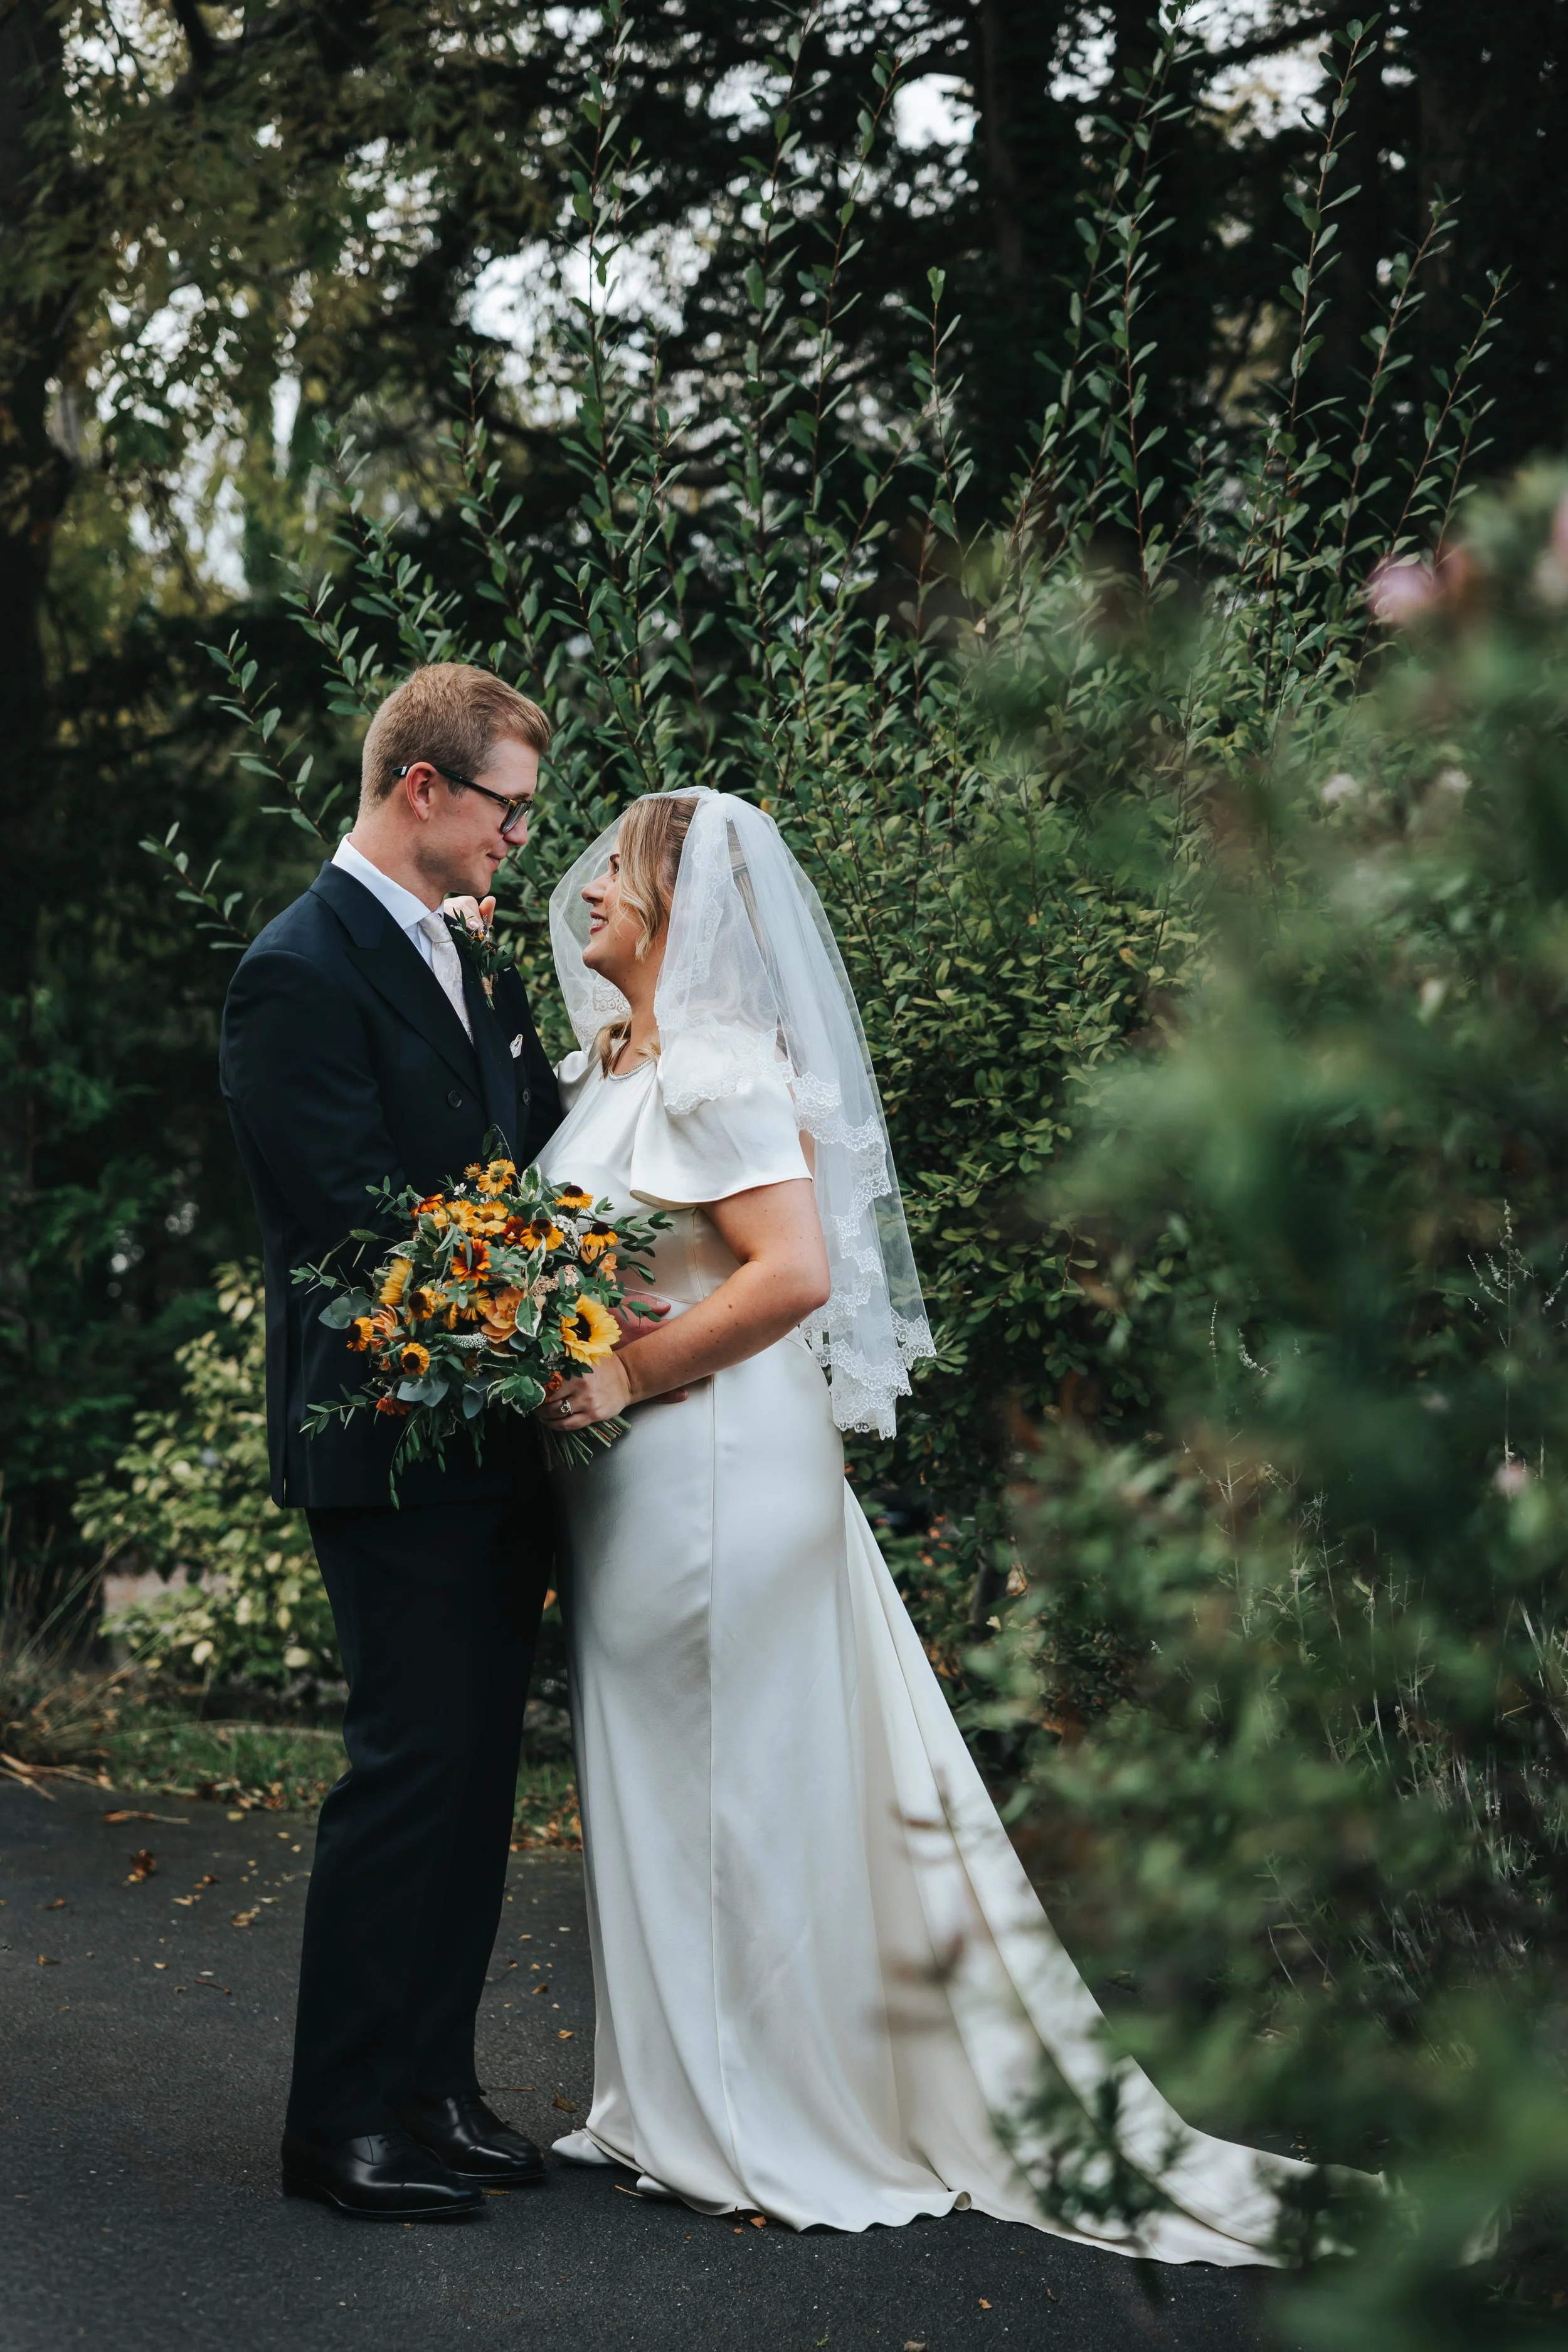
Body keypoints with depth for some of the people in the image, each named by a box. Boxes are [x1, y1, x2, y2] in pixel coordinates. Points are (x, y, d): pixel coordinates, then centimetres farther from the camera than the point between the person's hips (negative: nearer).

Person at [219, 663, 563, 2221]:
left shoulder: (475, 963, 15)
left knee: (478, 1770, 12)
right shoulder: (300, 972, -14)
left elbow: (536, 1153, 17)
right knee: (411, 1768, -4)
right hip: (392, 1447, -9)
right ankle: (341, 2123, 7)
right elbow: (357, 1223, -19)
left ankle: (434, 2089, 22)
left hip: (500, 1440, 9)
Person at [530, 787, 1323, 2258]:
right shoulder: (617, 1061, 14)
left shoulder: (714, 1065, -16)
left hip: (714, 1467, -10)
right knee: (660, 1792, 14)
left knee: (728, 1790, 0)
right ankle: (689, 2101, 24)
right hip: (637, 1477, 10)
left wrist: (623, 1375, -21)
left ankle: (767, 2129, 11)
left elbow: (792, 1271, -25)